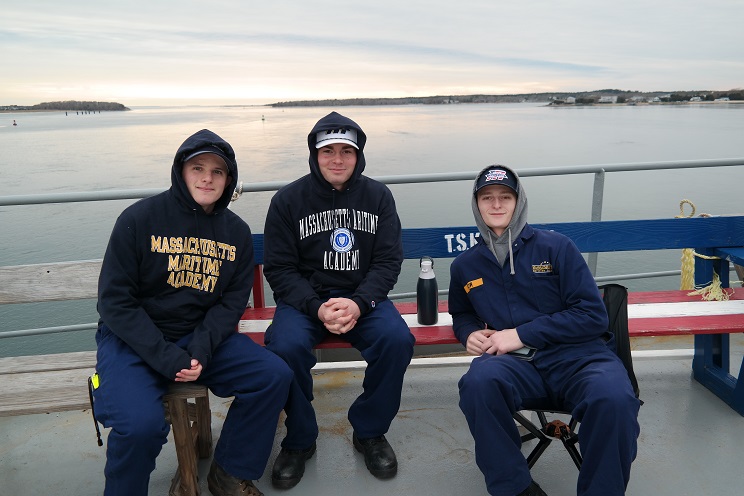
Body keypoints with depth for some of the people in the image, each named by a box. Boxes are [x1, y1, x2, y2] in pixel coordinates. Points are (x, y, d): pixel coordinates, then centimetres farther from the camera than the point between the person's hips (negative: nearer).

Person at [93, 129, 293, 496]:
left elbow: (233, 300, 2)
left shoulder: (236, 232, 3)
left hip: (203, 334, 4)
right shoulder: (140, 218, -9)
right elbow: (114, 300, -11)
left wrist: (201, 350, -16)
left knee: (275, 375, -14)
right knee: (141, 423, -29)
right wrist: (167, 358, -19)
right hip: (133, 339, -3)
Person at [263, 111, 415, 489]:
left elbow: (388, 260, -2)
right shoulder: (288, 200, -2)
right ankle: (299, 439, -2)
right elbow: (279, 269, -4)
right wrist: (317, 308, -20)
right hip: (304, 299, -1)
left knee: (398, 340, -27)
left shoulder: (378, 196, 2)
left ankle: (369, 432, 0)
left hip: (363, 297, 1)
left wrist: (359, 303, -19)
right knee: (286, 346, -31)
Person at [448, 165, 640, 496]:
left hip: (576, 356, -1)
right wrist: (470, 334, 6)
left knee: (613, 398, -35)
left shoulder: (556, 246, 3)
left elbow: (593, 315, -1)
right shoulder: (464, 266, 14)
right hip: (516, 365, 2)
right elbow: (461, 314, 32)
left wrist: (520, 334, -9)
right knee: (479, 379, -34)